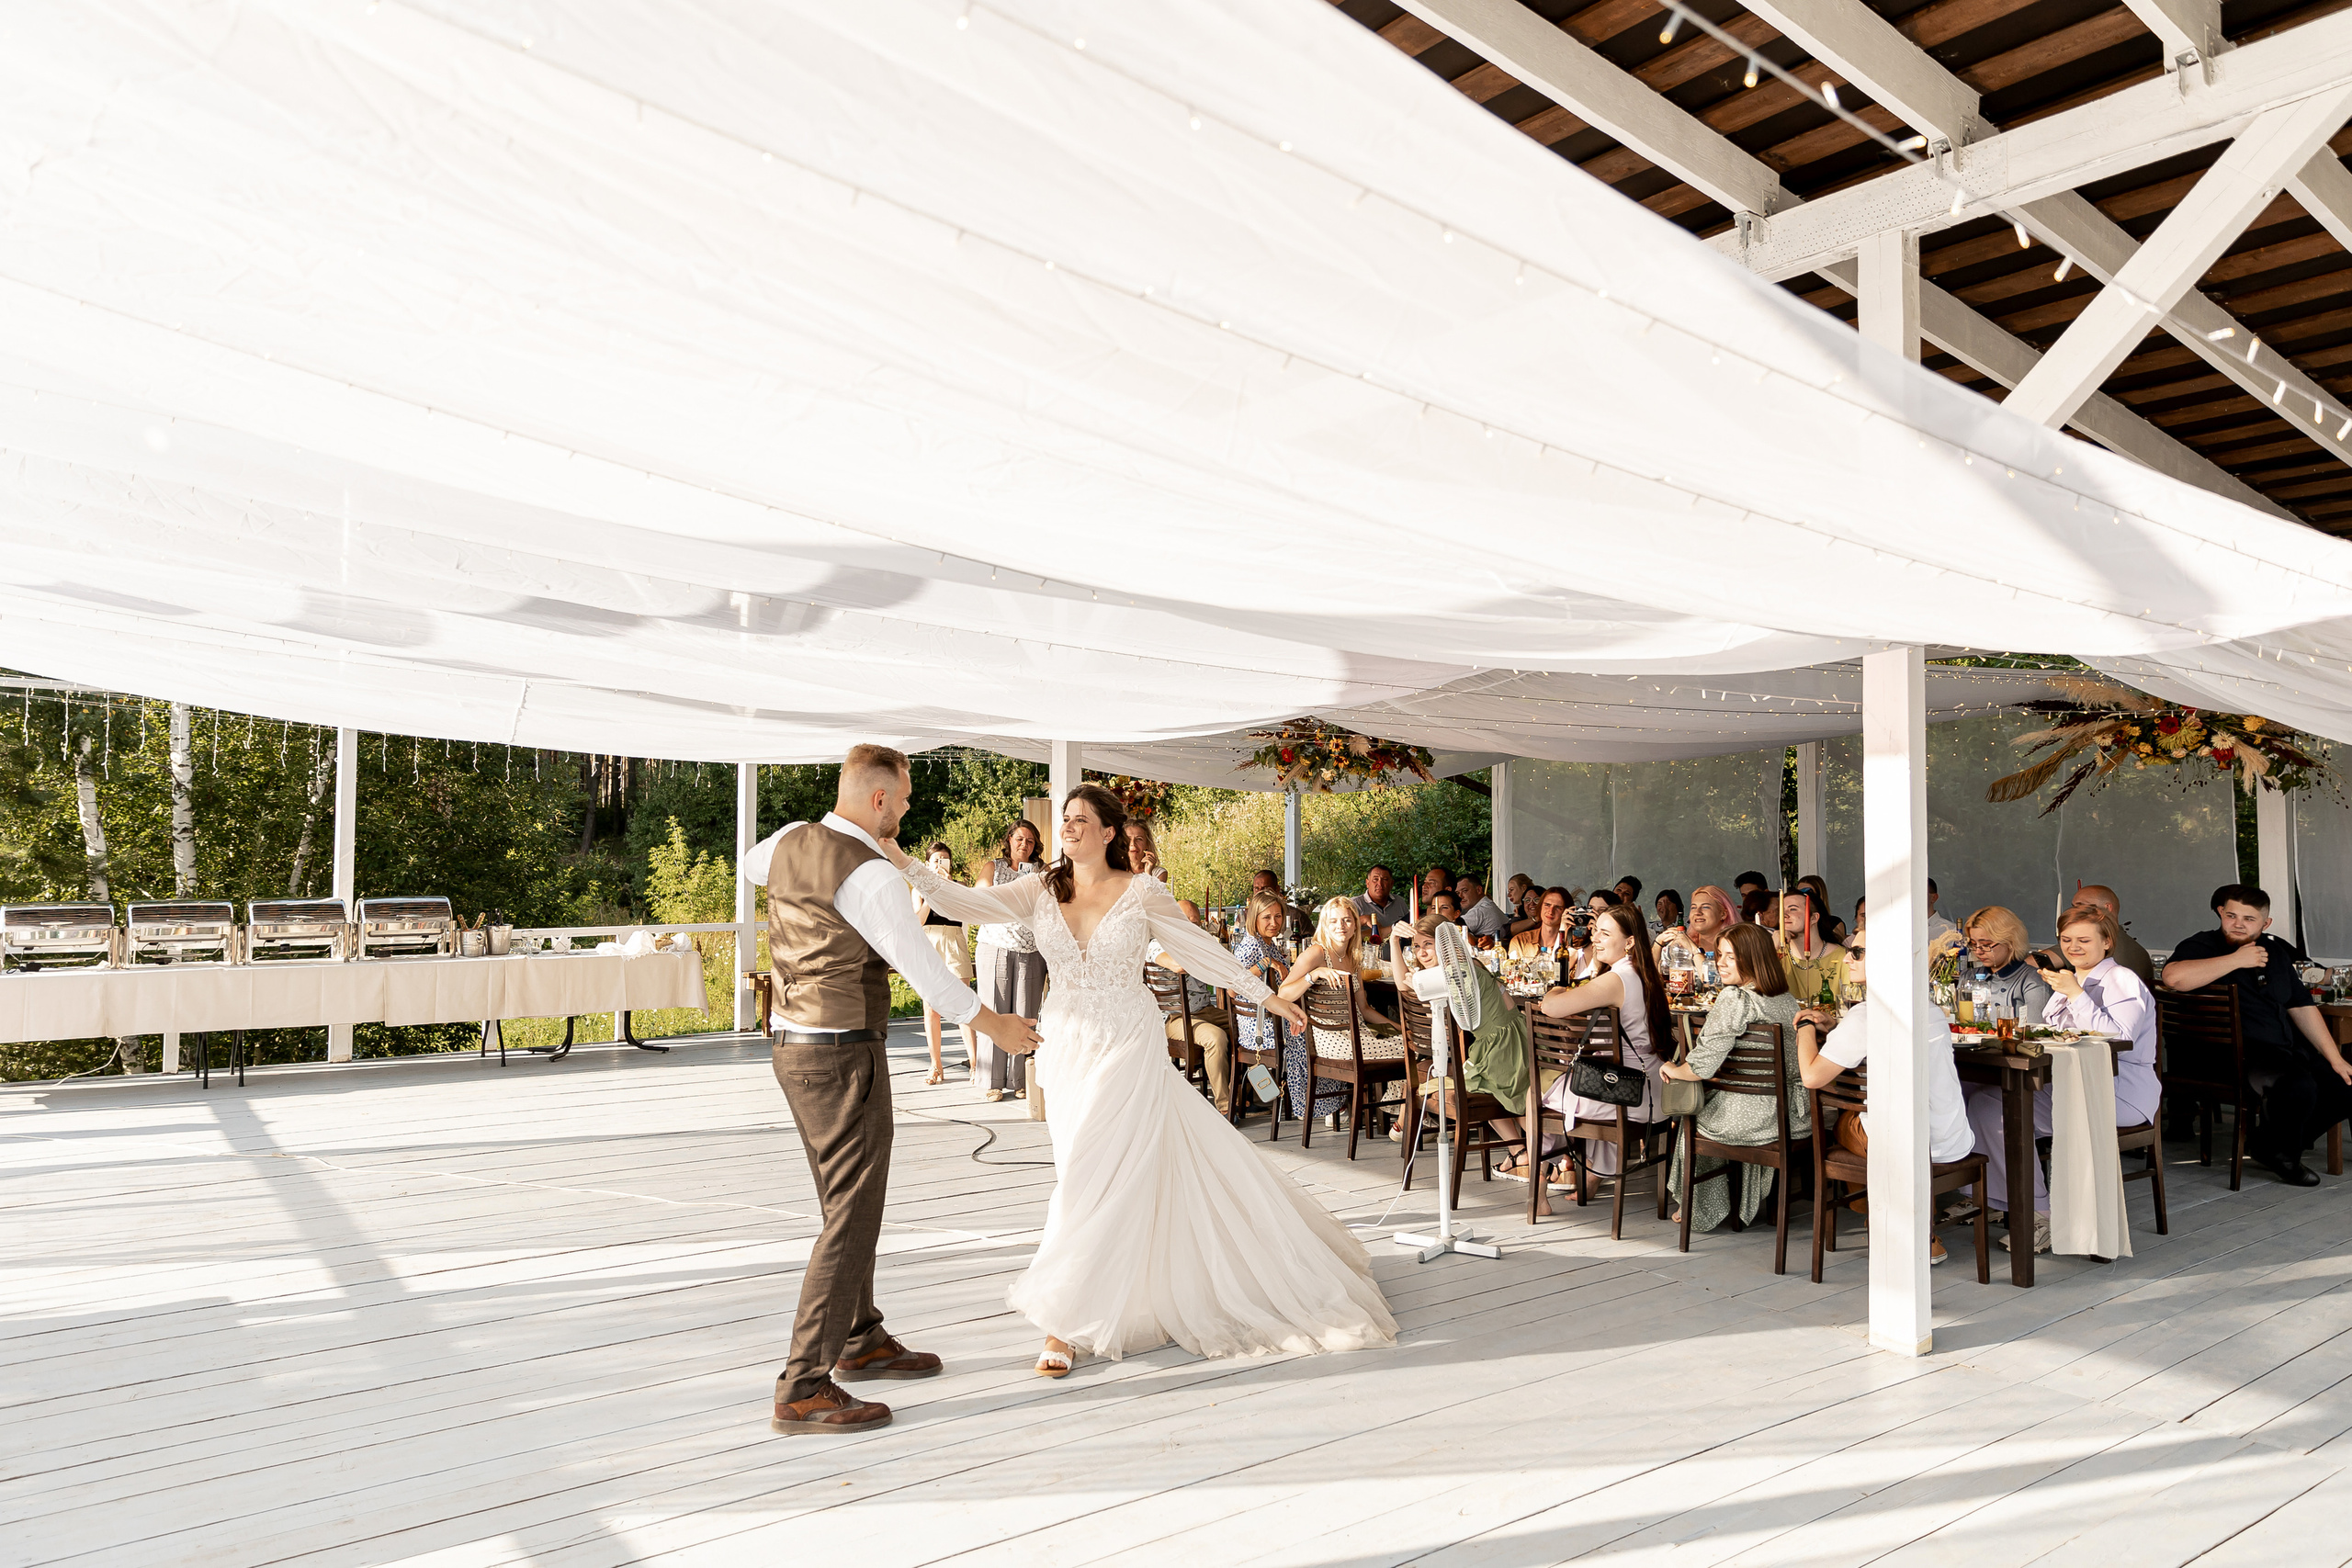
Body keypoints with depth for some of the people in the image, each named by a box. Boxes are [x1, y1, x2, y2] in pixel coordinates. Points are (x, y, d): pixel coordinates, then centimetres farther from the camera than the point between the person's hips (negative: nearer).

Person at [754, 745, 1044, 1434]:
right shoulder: (869, 876, -21)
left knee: (846, 1202, 21)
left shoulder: (793, 840, 5)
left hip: (795, 1045, 10)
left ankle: (861, 1340, 35)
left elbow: (754, 861, 31)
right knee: (852, 1219, -4)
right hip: (844, 1058, -10)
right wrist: (995, 1024, -5)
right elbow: (924, 969, -19)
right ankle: (803, 1389, -1)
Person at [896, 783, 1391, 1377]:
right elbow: (964, 903, -9)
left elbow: (1199, 947, 2)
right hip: (1068, 1049, 4)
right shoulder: (1042, 891, 1)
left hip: (1130, 1046, -4)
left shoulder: (1141, 892, -6)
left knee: (1094, 1172, -8)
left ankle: (1067, 1325, 0)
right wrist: (904, 864, -22)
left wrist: (1264, 995, 4)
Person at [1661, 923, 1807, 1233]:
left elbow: (1701, 1066, -23)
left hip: (1746, 1119, -7)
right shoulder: (1788, 1000, 4)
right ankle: (1747, 1205, 48)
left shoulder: (1735, 998, -20)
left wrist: (1672, 1069, -3)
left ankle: (1701, 1210, 38)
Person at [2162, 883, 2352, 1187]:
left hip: (2287, 1048, 8)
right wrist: (2237, 960, -19)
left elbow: (2302, 1007, 21)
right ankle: (2279, 1154, -1)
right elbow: (2173, 977, -28)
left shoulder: (2276, 951, 18)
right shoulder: (2203, 946, -5)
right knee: (2299, 1086, -31)